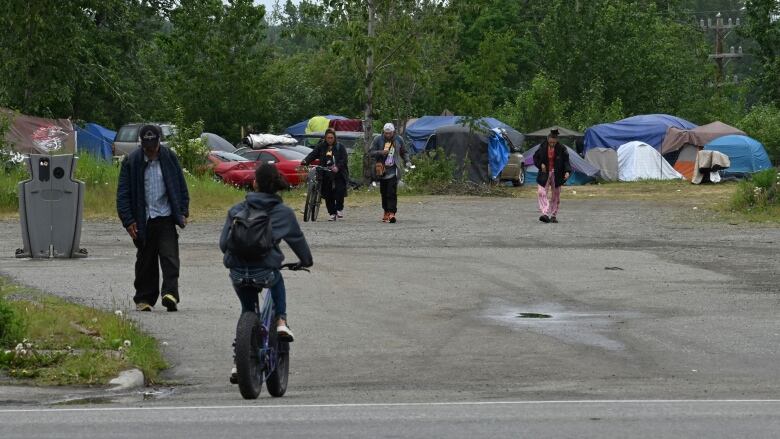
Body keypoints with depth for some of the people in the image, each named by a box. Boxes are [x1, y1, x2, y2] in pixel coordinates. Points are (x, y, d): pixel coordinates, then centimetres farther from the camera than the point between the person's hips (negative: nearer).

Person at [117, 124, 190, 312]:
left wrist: (183, 212, 5)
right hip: (144, 220, 0)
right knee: (145, 261, 7)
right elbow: (123, 194, -1)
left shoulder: (169, 158, 2)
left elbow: (181, 186, 10)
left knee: (170, 258, -11)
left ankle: (170, 294, -16)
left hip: (166, 218, 0)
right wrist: (128, 221, -7)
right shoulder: (131, 161, -3)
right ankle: (144, 298, 16)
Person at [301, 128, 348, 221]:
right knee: (328, 195, 1)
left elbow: (343, 160, -5)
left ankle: (339, 209, 10)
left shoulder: (340, 147, 3)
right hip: (326, 175, 2)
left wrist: (337, 167, -24)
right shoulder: (321, 146, 9)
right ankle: (332, 214, 11)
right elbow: (313, 154, -2)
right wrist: (305, 161, -22)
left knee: (339, 192, -13)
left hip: (338, 174, -2)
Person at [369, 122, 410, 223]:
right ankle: (386, 212, 18)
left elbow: (404, 152, 19)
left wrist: (407, 162, 3)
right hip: (382, 170, 1)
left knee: (392, 192, -13)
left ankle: (392, 213, -19)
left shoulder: (399, 140, 7)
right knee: (384, 192, 6)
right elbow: (370, 152, 0)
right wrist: (380, 152, -17)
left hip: (393, 170, -1)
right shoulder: (378, 139, 2)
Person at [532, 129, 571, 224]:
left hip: (556, 175, -1)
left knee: (555, 195, 5)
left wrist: (567, 171, -20)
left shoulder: (561, 149, -9)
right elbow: (536, 157, 8)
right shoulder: (542, 147, -5)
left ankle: (553, 215, 15)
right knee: (541, 192, -14)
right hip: (545, 174, 1)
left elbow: (566, 161, -5)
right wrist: (541, 164, -10)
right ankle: (545, 213, -21)